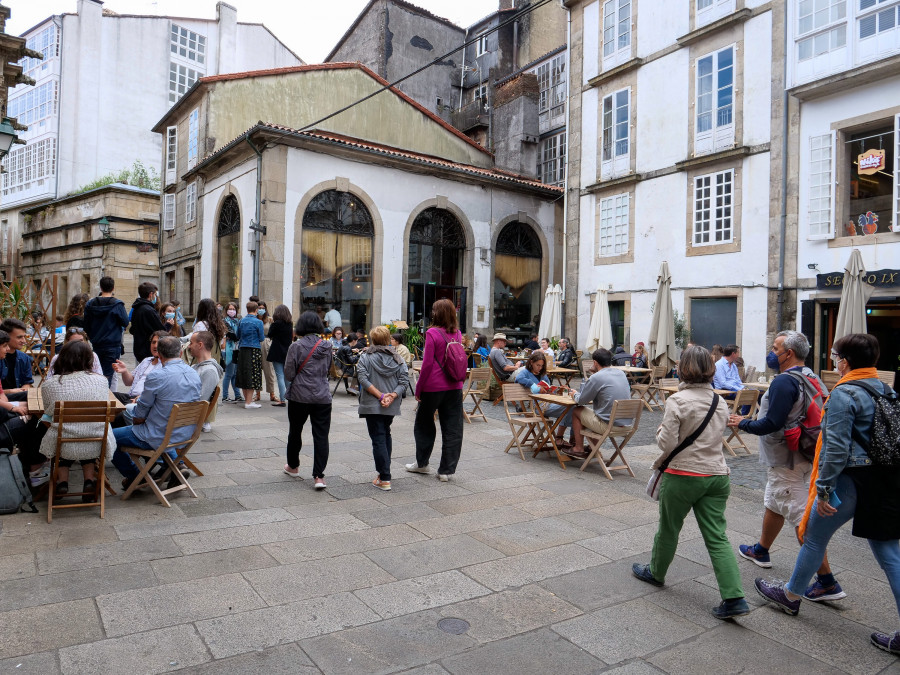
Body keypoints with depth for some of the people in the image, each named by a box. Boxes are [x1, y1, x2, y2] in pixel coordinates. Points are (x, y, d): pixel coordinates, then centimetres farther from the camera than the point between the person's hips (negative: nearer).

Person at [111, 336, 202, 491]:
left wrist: (137, 422, 10)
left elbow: (140, 415, -12)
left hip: (158, 439, -7)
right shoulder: (195, 375, -2)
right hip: (186, 436, 7)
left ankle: (134, 477, 26)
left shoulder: (156, 376, -22)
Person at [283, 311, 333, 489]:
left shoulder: (296, 346, -10)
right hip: (323, 396, 2)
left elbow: (289, 373, -8)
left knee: (295, 431, 18)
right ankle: (319, 476, -5)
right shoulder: (326, 346, 2)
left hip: (300, 396, -2)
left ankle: (293, 466, 36)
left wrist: (300, 375, 11)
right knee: (321, 436, 1)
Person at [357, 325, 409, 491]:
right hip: (392, 407, 4)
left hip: (372, 406, -4)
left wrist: (380, 395, -15)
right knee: (386, 435, 22)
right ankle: (384, 470, 29)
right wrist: (392, 396, -11)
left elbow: (363, 379, -15)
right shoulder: (398, 358, 5)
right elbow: (404, 380, -4)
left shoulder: (365, 357, -4)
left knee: (378, 439, -3)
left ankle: (384, 479, -5)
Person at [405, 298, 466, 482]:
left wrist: (418, 388, -7)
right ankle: (447, 470, 11)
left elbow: (427, 363, -13)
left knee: (424, 424, 15)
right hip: (454, 387, 5)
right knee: (452, 428, 7)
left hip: (434, 386, -4)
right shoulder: (458, 334, 5)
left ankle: (422, 463, 27)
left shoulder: (432, 333, -12)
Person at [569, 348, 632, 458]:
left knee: (576, 411, 14)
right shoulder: (621, 374, 8)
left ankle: (579, 450, 21)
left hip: (608, 425, -7)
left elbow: (581, 401, -5)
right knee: (591, 411, 29)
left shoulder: (596, 378, -14)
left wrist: (575, 394, 18)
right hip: (626, 424, 7)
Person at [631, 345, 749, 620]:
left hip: (683, 476, -5)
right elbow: (716, 436, 13)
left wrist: (660, 430, 3)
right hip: (717, 475, 5)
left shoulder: (677, 401, -16)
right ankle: (734, 598, 2)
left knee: (669, 529, 15)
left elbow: (668, 443, -17)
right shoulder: (720, 402, 4)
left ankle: (656, 572, 36)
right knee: (717, 537, 7)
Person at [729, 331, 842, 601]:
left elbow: (771, 424, -27)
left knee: (802, 519, -4)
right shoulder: (811, 378, 7)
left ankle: (827, 582, 1)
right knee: (774, 504, 24)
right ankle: (761, 551, 42)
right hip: (806, 455, 10)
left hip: (786, 461, -10)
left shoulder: (784, 382, -22)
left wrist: (743, 423, -10)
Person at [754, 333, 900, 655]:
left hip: (852, 481, -7)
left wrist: (824, 489, -15)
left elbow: (837, 447, -20)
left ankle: (791, 595, 30)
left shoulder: (843, 394, -16)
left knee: (814, 538, 12)